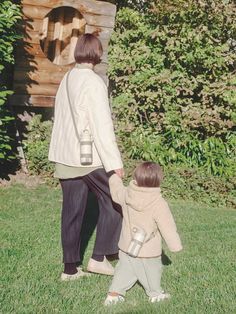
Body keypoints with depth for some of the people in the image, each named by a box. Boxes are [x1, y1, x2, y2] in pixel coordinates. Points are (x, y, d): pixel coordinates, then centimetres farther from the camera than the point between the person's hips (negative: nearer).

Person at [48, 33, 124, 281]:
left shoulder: (66, 80, 7)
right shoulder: (93, 82, -14)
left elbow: (60, 119, 11)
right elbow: (102, 126, -18)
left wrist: (62, 152, 18)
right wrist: (114, 163, -15)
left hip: (65, 158, 7)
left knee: (71, 211, 10)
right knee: (112, 202, 9)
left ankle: (70, 267, 16)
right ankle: (99, 257, 8)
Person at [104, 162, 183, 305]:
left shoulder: (127, 194, -11)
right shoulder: (159, 204, -24)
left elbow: (116, 190, 13)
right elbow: (168, 227, -18)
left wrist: (114, 177, 34)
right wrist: (176, 245, -5)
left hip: (126, 247, 4)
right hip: (148, 252, -4)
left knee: (124, 270, 20)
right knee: (151, 272, 18)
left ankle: (114, 293, 20)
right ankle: (156, 294, 36)